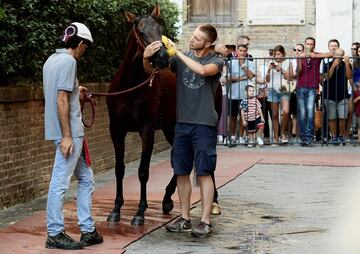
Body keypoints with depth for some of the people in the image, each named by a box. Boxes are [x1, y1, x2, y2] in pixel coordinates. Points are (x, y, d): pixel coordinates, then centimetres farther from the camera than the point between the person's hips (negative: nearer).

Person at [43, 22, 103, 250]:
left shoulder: (51, 60, 14)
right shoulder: (69, 61, -14)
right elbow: (61, 100, -20)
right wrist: (66, 136, -20)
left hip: (74, 133, 10)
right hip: (70, 133, -10)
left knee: (86, 179, 15)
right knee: (60, 183, -3)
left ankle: (88, 231, 19)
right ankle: (55, 234, 4)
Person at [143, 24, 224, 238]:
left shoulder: (216, 61, -3)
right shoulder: (181, 58, 8)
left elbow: (202, 70, -26)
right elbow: (152, 70, 8)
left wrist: (178, 52, -20)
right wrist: (146, 59, -14)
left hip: (204, 124, -5)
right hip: (182, 123, 5)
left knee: (204, 173, -3)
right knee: (182, 172, 9)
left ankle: (206, 222, 3)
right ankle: (185, 218, 20)